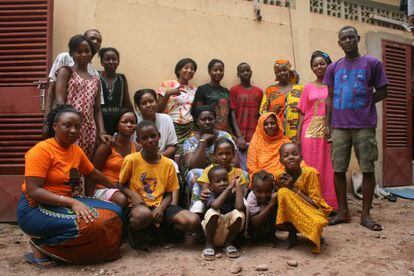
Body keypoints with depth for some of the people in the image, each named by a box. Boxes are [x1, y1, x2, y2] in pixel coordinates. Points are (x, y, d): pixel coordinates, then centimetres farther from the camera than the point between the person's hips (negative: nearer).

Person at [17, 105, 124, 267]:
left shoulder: (76, 151, 7)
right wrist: (72, 202, -30)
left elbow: (93, 173, 22)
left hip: (66, 203, 8)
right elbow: (33, 191, -22)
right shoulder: (41, 150, -15)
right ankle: (42, 244, -5)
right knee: (91, 223, -29)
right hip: (36, 208, -8)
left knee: (113, 212, -6)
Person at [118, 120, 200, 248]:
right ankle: (134, 232, -4)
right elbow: (121, 185, 6)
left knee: (193, 222, -19)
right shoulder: (131, 160, -3)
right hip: (139, 205, -3)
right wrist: (132, 194, -15)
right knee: (144, 215, -42)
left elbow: (168, 193, 6)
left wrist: (161, 208, -13)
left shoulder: (168, 164, 4)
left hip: (160, 206, 3)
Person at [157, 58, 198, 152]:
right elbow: (159, 110, -3)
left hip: (189, 128, 3)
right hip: (171, 127, -3)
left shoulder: (194, 89, 11)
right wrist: (168, 94, -15)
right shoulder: (167, 85, 1)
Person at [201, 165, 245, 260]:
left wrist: (237, 185, -21)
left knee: (239, 214, -25)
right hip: (213, 233, -2)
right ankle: (209, 245, -9)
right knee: (212, 212, -31)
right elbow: (215, 205, -34)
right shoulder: (211, 196, -9)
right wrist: (229, 188, -29)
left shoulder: (232, 195, -5)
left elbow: (240, 206, -28)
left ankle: (228, 244, -1)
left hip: (228, 233, 2)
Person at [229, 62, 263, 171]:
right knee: (243, 169, -4)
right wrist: (239, 136, -10)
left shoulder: (259, 91, 14)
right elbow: (233, 115, -1)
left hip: (256, 137, 3)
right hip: (241, 138, -3)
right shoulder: (234, 90, 4)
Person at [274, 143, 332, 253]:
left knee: (316, 223, -39)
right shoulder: (279, 176, -10)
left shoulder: (310, 173, -19)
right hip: (291, 214, 3)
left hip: (313, 211, -3)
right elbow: (278, 199, -3)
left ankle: (315, 236, 5)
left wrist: (294, 188, -26)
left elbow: (315, 204, -20)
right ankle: (292, 234, -6)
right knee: (283, 192, -28)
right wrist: (280, 187, -22)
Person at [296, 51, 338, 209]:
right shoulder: (308, 87, 10)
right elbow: (303, 113, 8)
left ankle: (330, 205, 12)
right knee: (311, 169, 3)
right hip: (310, 132, 1)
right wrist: (298, 137, 1)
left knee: (329, 169, 2)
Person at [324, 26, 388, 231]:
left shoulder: (372, 63, 4)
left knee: (368, 169, 1)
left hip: (364, 127, -2)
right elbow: (330, 98, 12)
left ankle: (366, 214, 13)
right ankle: (343, 212, 17)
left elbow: (382, 92, 7)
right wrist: (327, 125, 6)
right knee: (338, 169, 4)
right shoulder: (333, 68, 11)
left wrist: (363, 105, -5)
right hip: (339, 127, 2)